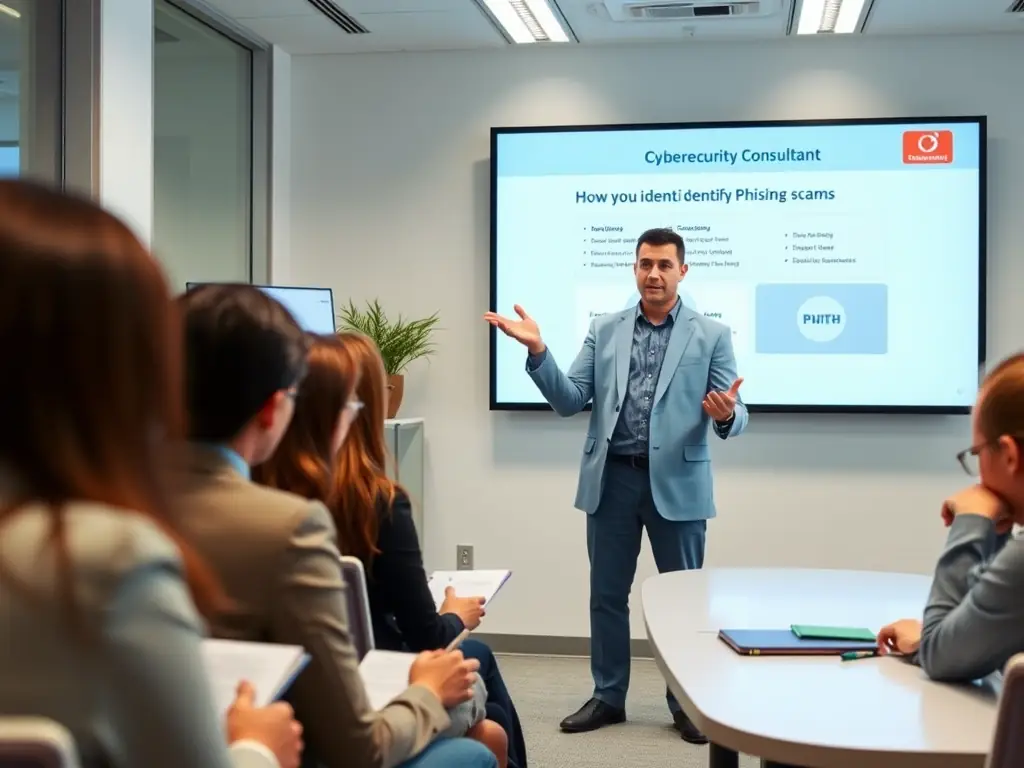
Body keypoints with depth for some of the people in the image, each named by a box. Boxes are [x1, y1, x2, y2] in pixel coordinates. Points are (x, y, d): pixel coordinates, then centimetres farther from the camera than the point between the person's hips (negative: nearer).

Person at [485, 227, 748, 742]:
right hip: (612, 479, 2)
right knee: (607, 594, 10)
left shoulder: (712, 335, 1)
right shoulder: (604, 330, 7)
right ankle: (607, 697, 25)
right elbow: (569, 402, 1)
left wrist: (726, 415, -28)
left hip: (676, 482, -2)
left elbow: (733, 419, -3)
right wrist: (537, 350, -13)